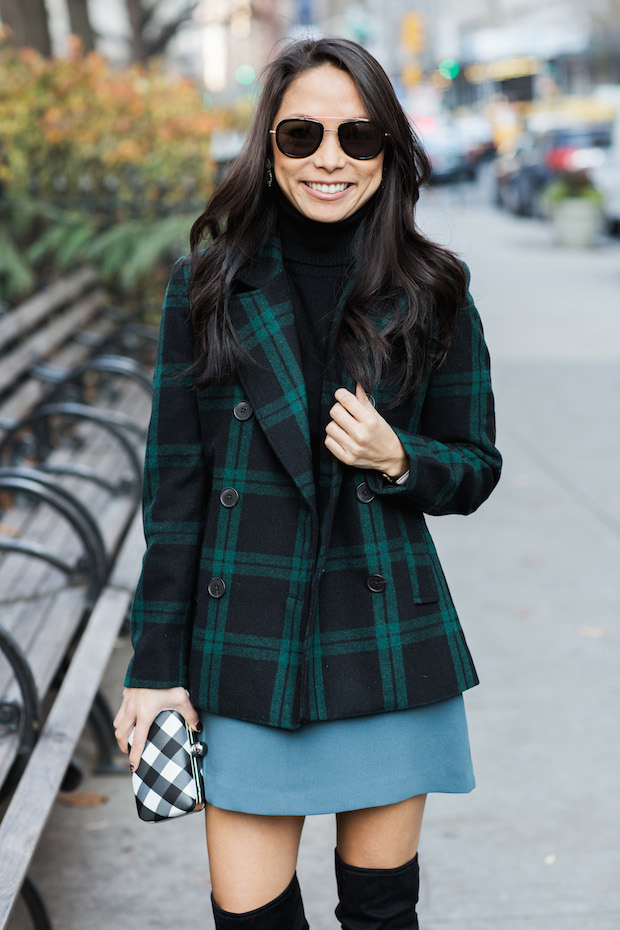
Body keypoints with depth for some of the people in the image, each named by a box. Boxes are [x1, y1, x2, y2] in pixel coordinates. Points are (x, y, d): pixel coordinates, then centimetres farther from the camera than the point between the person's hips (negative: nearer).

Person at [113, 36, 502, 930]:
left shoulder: (432, 293, 0)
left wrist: (397, 460, -15)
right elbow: (174, 484, 1)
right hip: (244, 647, 0)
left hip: (389, 645, 1)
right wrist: (157, 667, -1)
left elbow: (476, 468, 9)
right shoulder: (209, 286, -1)